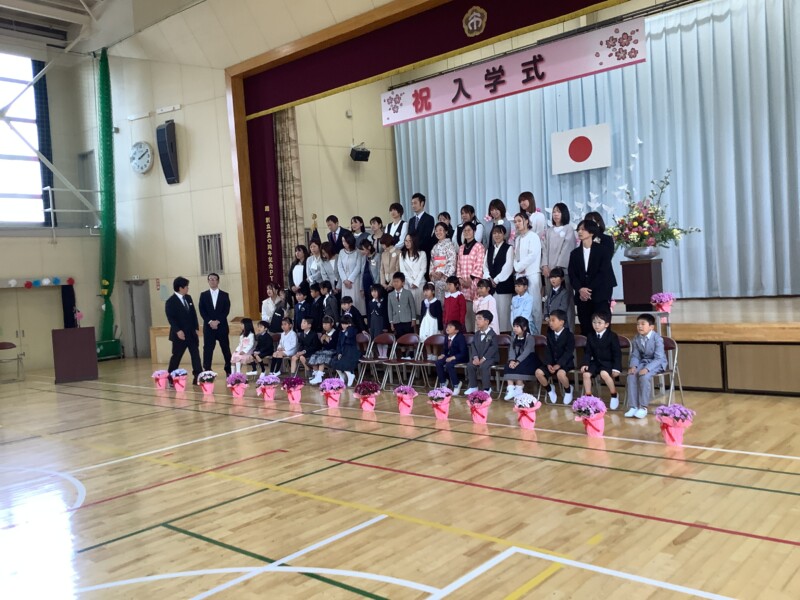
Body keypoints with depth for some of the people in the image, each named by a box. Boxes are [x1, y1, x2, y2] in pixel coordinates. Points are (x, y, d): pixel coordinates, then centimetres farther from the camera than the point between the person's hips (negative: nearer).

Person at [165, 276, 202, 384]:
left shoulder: (188, 298, 12)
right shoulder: (170, 302, -9)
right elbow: (171, 318, -16)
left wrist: (196, 328, 7)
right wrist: (178, 331, -24)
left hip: (191, 333, 6)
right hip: (180, 334, -6)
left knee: (196, 355, 0)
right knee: (176, 356, 4)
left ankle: (198, 377, 1)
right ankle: (170, 378, 18)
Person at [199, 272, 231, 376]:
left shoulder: (224, 295, 6)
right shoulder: (203, 295, 8)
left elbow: (226, 311, -2)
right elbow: (202, 311, 0)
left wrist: (217, 321, -13)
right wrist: (210, 322, -13)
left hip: (222, 326, 0)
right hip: (208, 326, 0)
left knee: (226, 348, 5)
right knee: (208, 349, -2)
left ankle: (229, 370, 14)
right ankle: (207, 371, -1)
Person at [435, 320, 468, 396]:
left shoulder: (461, 337, -18)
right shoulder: (447, 337, 4)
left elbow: (463, 353, -22)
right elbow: (445, 349, 15)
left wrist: (453, 357, -31)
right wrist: (442, 355, -7)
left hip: (461, 358, -7)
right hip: (450, 356, 7)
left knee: (449, 365, -34)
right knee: (438, 362, -18)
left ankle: (456, 385, -15)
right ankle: (443, 382, 0)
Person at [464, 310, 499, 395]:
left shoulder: (492, 334, -8)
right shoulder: (477, 333, 13)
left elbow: (493, 348, -17)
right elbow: (473, 346, 7)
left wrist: (484, 359, -23)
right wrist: (475, 357, -12)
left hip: (490, 357, -6)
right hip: (478, 357, 6)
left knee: (483, 366, -33)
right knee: (470, 365, -18)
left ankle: (487, 389, -19)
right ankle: (473, 387, -4)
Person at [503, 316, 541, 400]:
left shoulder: (530, 338, -10)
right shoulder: (514, 338, 11)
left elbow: (527, 351, -22)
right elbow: (511, 350, -3)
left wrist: (518, 362, -32)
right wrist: (512, 360, -22)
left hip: (529, 359, -6)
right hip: (517, 359, 6)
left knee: (518, 368, -32)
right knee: (508, 366, -23)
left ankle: (519, 389, -21)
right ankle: (511, 389, -28)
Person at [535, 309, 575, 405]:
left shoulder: (569, 335, -11)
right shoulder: (550, 334, 6)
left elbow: (568, 353, -17)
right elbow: (548, 351, 4)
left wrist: (558, 365, -26)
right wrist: (548, 364, -13)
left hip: (565, 363, -5)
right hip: (552, 362, 6)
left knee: (560, 373, -37)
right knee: (538, 372, -18)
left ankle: (568, 391, -3)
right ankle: (549, 389, 9)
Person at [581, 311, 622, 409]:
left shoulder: (612, 336, -7)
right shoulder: (590, 336, 6)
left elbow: (617, 353, -7)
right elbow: (588, 352, 9)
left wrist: (616, 368, -15)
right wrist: (585, 364, -6)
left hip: (608, 363, -5)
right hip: (596, 362, 5)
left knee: (604, 374, -34)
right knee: (586, 374, -19)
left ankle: (614, 395, -12)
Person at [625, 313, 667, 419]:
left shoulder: (657, 339, -18)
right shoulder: (636, 339, 0)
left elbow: (658, 358, -22)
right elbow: (635, 355, 3)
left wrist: (647, 368, -35)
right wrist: (633, 366, -18)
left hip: (657, 363, -5)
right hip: (643, 362, 5)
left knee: (645, 376, -32)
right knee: (631, 375, -21)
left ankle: (643, 407, -21)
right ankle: (633, 406, -17)